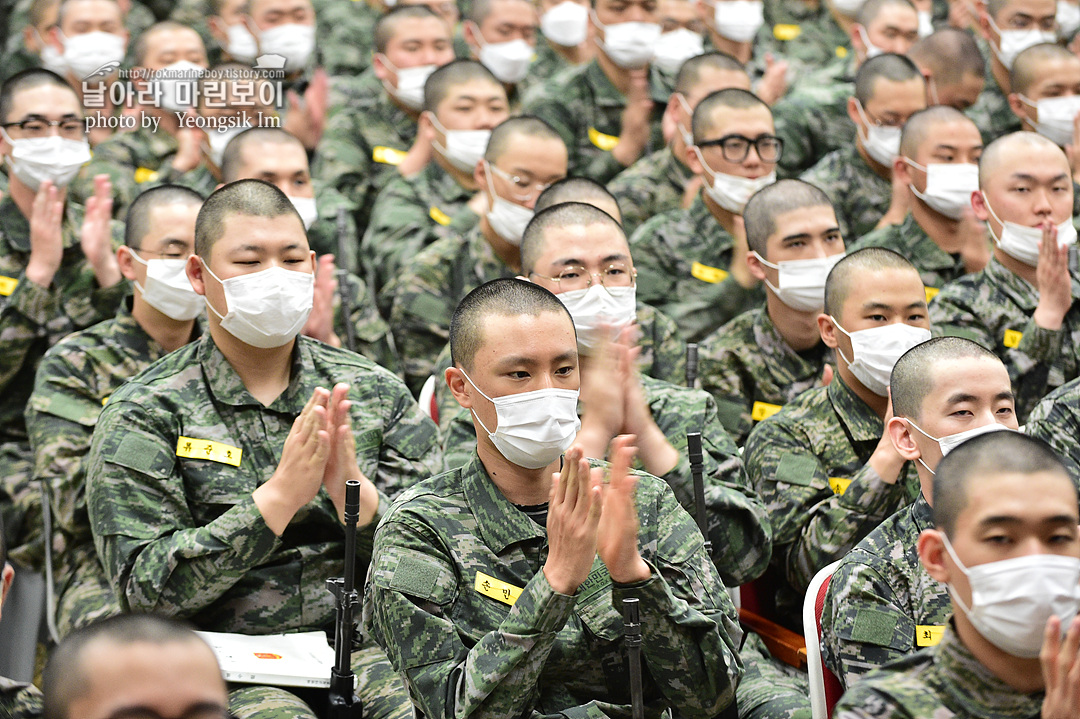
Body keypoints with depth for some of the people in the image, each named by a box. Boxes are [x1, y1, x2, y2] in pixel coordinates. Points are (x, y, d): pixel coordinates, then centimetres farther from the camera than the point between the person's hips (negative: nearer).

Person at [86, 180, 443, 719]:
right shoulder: (143, 414, 3)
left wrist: (355, 494, -14)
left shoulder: (377, 393, 13)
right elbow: (146, 591, -7)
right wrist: (279, 497, -16)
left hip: (363, 648, 3)